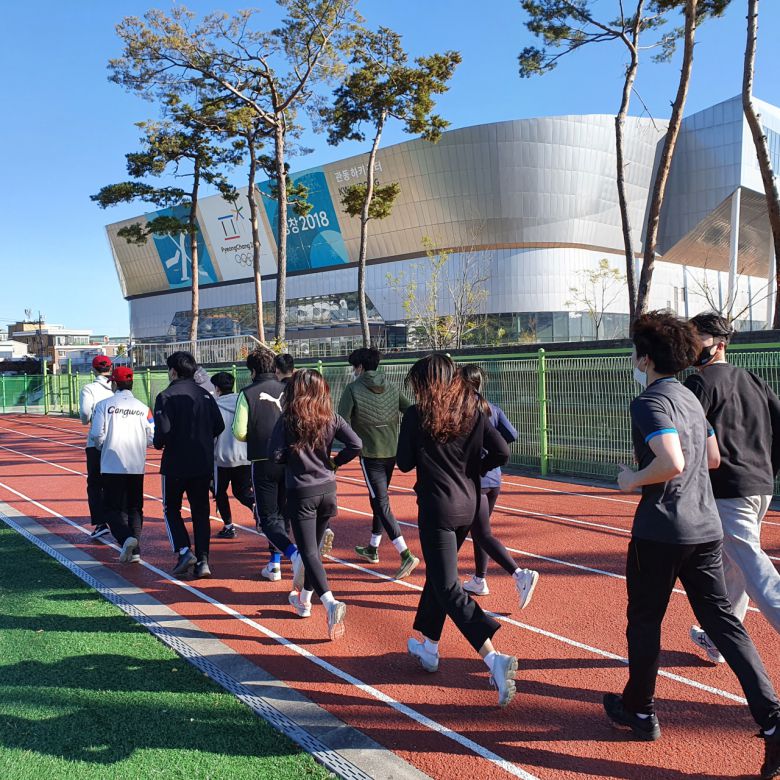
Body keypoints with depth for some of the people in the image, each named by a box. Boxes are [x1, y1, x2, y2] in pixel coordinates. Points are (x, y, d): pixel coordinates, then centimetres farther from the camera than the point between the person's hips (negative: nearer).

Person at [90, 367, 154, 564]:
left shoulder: (104, 404, -4)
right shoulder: (143, 408, 2)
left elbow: (96, 433, -12)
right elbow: (151, 438, -1)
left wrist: (102, 446, 10)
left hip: (112, 465, -2)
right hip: (136, 466, 2)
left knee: (114, 508, 6)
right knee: (135, 509, 12)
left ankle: (126, 537, -18)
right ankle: (135, 551, 9)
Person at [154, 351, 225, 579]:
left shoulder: (166, 396, -10)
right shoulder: (205, 395, 5)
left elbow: (163, 431, -19)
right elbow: (219, 426, 2)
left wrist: (159, 444, 3)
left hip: (175, 464, -4)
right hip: (203, 464, 4)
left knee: (171, 509, 14)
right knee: (201, 512, 10)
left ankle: (184, 551, -2)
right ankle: (203, 561, 6)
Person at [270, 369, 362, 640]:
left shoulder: (287, 420, -10)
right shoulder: (331, 418, -2)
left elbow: (276, 455, -16)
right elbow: (356, 445, -11)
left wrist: (292, 459, 6)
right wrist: (334, 462, 4)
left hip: (301, 493, -4)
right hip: (327, 490, 4)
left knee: (308, 552, -2)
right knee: (313, 547, 20)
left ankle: (330, 603, -21)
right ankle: (304, 600, 34)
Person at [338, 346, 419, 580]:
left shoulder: (353, 389, -8)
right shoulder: (390, 389, 8)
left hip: (371, 454, -6)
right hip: (392, 452, 6)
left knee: (381, 504, -5)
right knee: (378, 499, 20)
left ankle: (406, 555, -15)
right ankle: (372, 549, 34)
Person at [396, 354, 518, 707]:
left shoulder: (416, 415, -10)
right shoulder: (472, 411, 2)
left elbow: (404, 463, -5)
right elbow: (501, 452, -4)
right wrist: (473, 467, 10)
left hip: (437, 508, -6)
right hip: (468, 505, 6)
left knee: (448, 588, -3)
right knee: (437, 575, 22)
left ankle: (494, 658, -16)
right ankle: (429, 648, 34)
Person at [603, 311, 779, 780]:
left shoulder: (650, 402, -14)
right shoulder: (691, 397, 13)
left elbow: (671, 463, -27)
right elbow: (713, 458, 22)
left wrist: (634, 480, -11)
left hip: (661, 530, -8)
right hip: (707, 527, 8)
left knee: (645, 621, 10)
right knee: (723, 621, 10)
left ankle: (639, 711, 26)